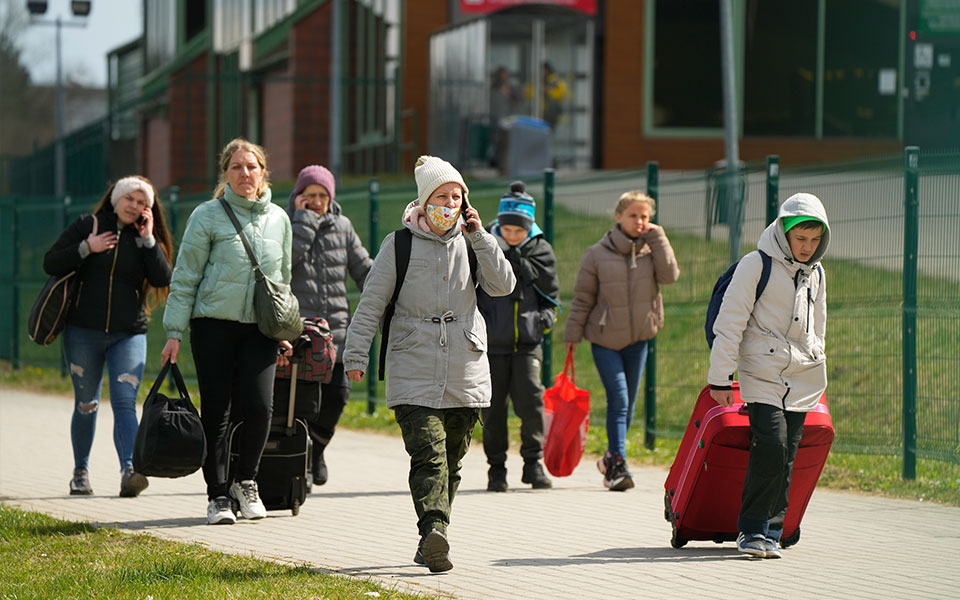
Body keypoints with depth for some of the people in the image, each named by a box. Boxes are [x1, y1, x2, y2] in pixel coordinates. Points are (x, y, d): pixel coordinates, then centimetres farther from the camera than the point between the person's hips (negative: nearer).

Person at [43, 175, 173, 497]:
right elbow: (51, 263, -2)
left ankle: (129, 471, -25)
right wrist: (86, 248, -13)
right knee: (86, 404, 9)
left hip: (128, 335, 0)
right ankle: (81, 471, 22)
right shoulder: (86, 227, 3)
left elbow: (162, 279, -7)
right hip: (83, 333, 0)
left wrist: (148, 240, -11)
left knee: (125, 403, -14)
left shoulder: (147, 238, 6)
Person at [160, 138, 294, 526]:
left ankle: (246, 482, 10)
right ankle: (218, 496, 8)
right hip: (214, 324, -2)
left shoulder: (278, 219, 11)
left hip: (260, 329, 3)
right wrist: (174, 331, -5)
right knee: (216, 411, -3)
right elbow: (185, 278, -1)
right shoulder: (208, 216, -2)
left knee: (259, 406, -12)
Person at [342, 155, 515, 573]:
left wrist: (479, 237, -9)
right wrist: (356, 354, -3)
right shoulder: (400, 244, 2)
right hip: (414, 372, -3)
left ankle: (431, 542, 17)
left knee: (451, 460, 7)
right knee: (428, 454, -19)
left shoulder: (470, 243, 9)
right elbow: (371, 302, 3)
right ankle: (434, 530, -34)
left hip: (465, 373, 3)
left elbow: (502, 286, -3)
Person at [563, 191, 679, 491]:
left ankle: (612, 458, 25)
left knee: (628, 404, 9)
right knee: (618, 401, -14)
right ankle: (618, 466, -15)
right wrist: (572, 334, 0)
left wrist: (656, 238, -13)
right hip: (605, 340, -3)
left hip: (637, 340, 3)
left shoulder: (652, 249, 2)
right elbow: (582, 298, 1)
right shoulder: (597, 254, -4)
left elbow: (669, 275, -15)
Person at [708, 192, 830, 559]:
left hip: (803, 378, 5)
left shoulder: (816, 273, 13)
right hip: (762, 372, -5)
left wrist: (816, 369, 26)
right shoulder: (757, 265, -6)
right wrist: (720, 378, -7)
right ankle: (752, 529, -10)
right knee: (771, 445, -18)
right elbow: (729, 323, -6)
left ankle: (770, 533, 6)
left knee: (785, 458, 1)